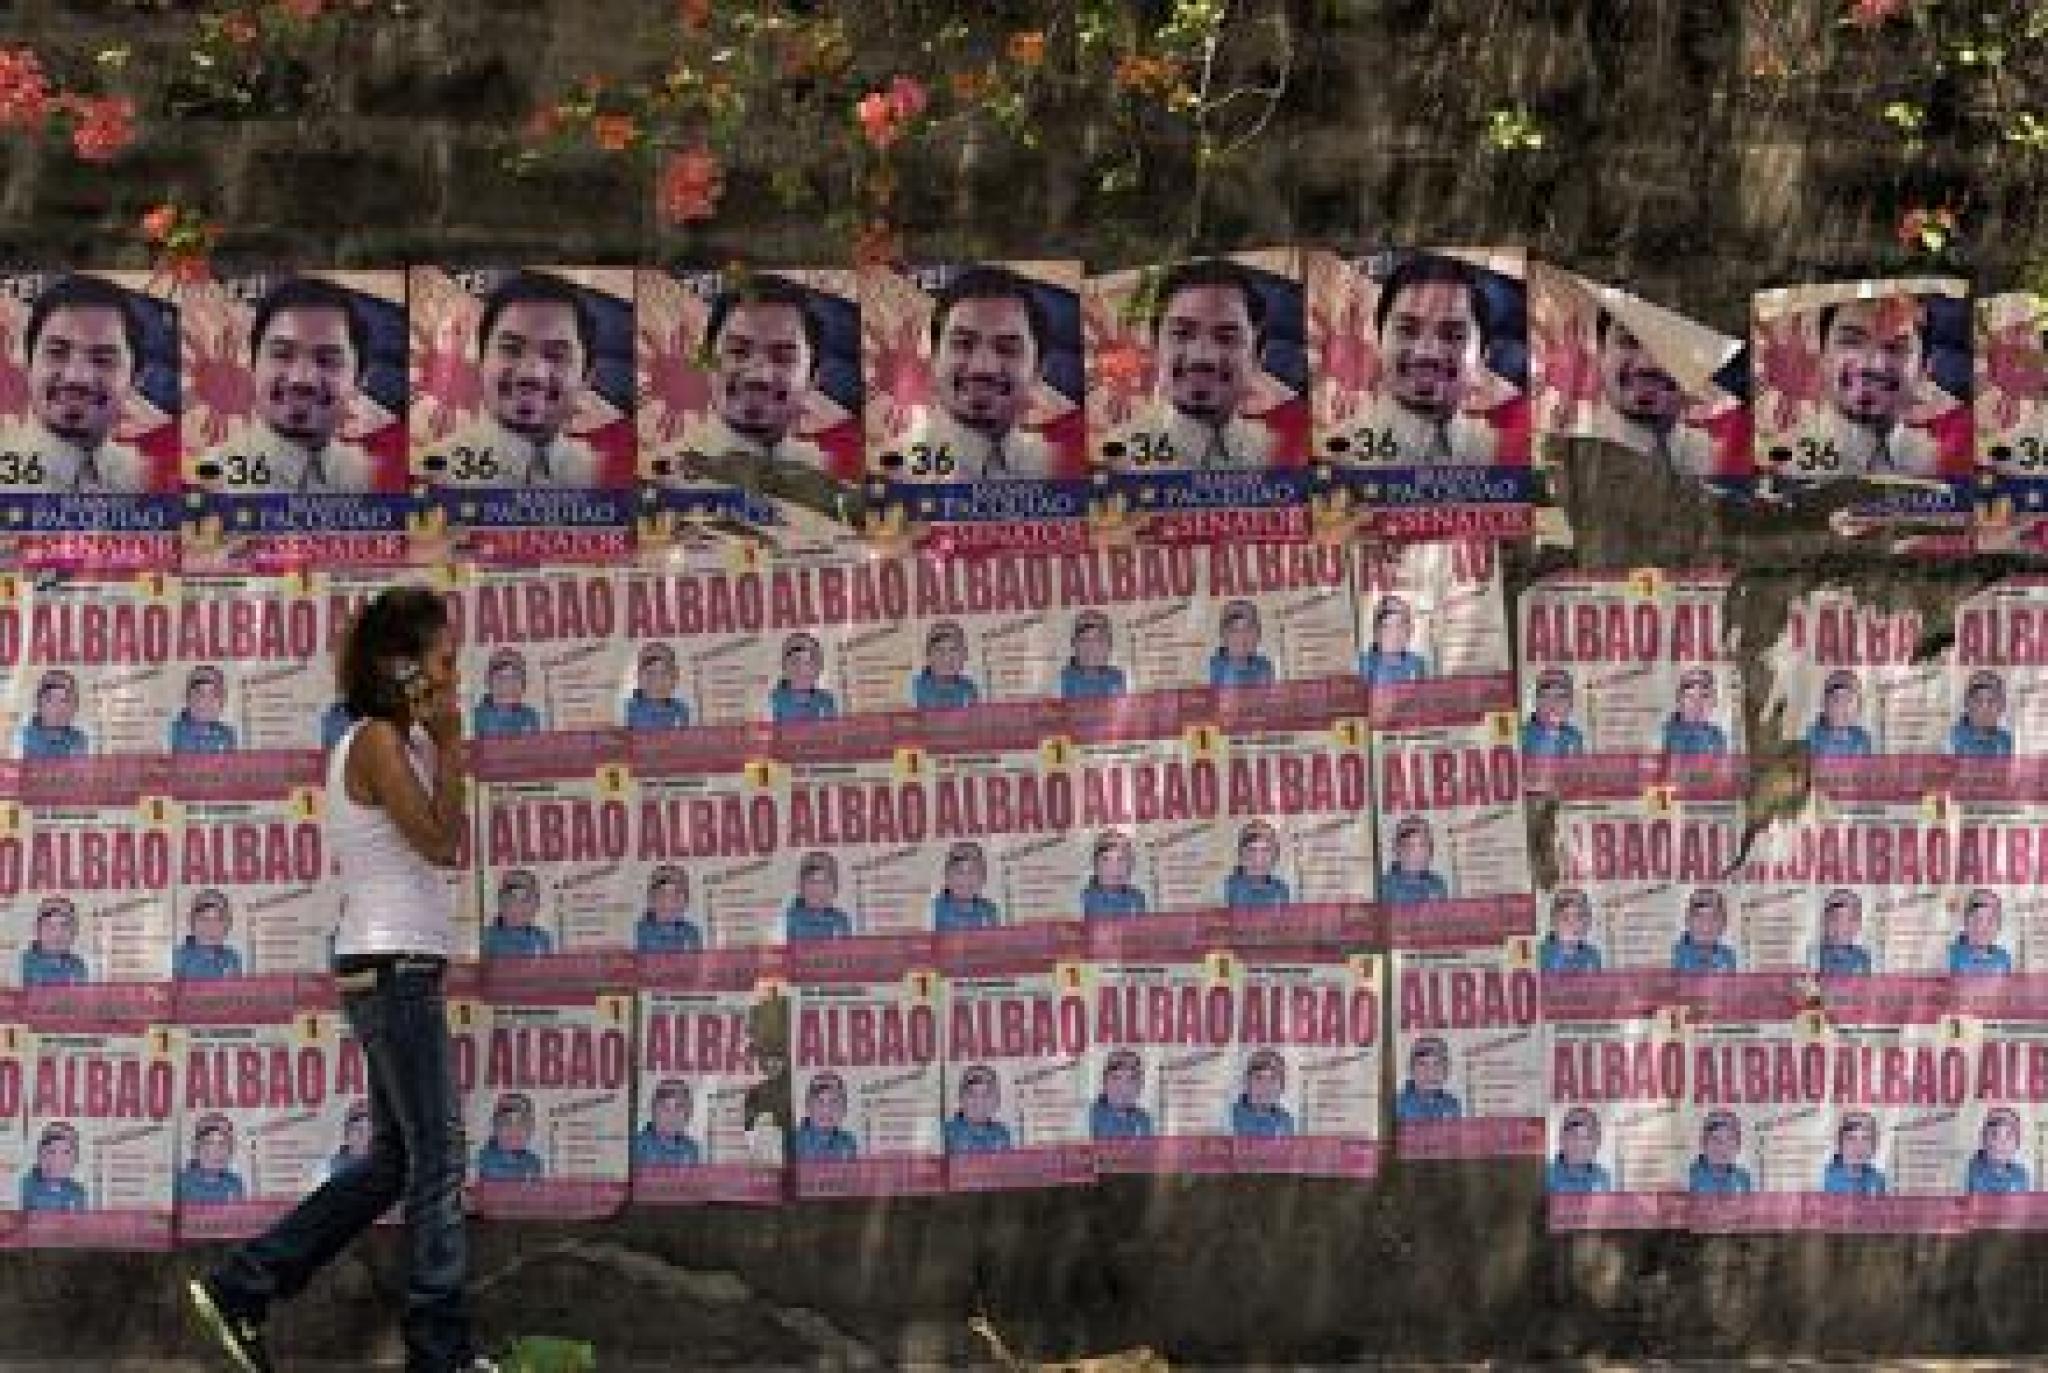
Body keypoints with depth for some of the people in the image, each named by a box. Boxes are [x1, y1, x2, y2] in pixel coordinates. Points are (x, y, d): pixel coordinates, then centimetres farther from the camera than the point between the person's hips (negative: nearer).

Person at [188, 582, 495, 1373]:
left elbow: (444, 843, 15)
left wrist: (438, 744, 10)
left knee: (393, 1162, 13)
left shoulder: (393, 741, 16)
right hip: (396, 971, -10)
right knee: (438, 1159, -4)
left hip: (391, 973, 10)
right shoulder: (379, 741, -12)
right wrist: (448, 743, -12)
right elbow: (441, 842, -17)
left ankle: (238, 1291, 13)